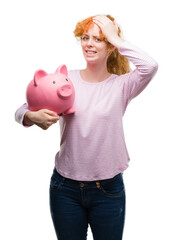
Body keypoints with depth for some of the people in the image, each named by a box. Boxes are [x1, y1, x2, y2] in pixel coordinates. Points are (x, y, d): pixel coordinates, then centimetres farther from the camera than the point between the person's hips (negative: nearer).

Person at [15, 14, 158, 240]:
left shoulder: (121, 85, -4)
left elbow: (150, 66, -24)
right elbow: (21, 111, 0)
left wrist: (115, 38, -15)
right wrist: (32, 116, -23)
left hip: (108, 189, -1)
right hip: (65, 188, 1)